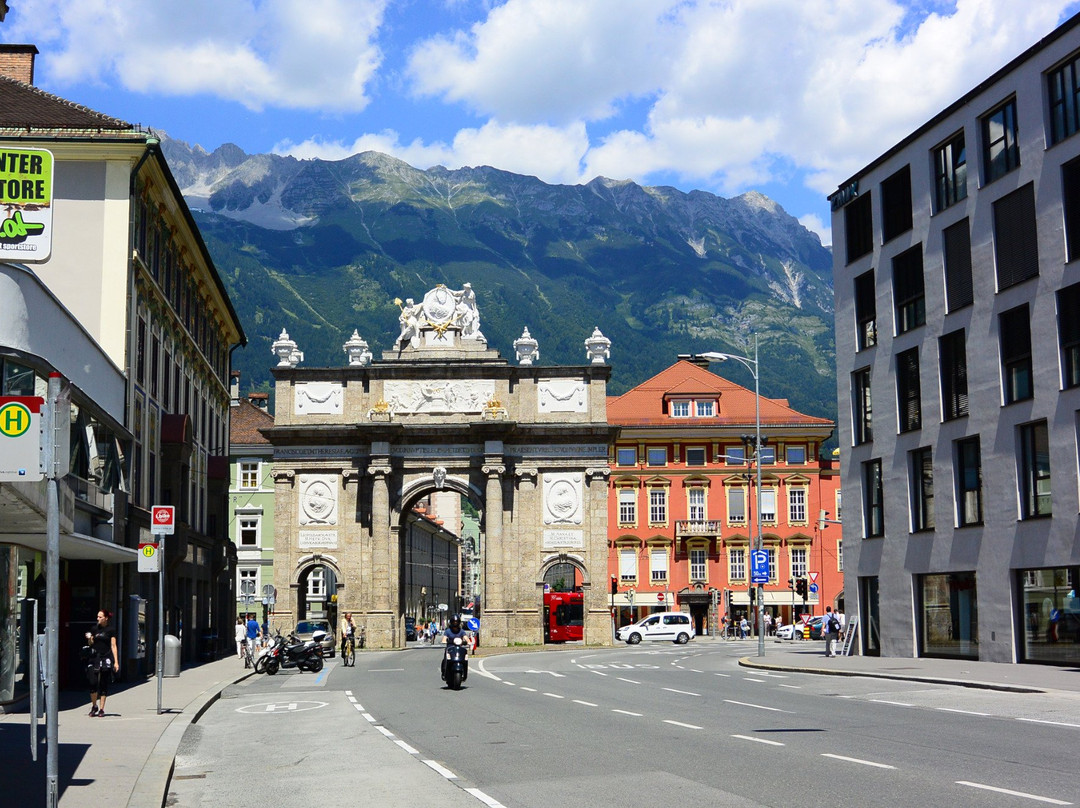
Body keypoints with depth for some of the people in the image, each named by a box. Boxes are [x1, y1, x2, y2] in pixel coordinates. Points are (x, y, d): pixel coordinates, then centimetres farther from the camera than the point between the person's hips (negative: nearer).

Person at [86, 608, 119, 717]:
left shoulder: (110, 630, 1)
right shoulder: (95, 629, 10)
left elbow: (113, 646, 0)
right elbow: (90, 644, 17)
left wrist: (116, 662, -5)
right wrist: (89, 638, -6)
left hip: (106, 659, -2)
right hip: (94, 658, 3)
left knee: (104, 685, 1)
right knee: (93, 683, -8)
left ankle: (101, 709, 8)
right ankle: (94, 706, 12)